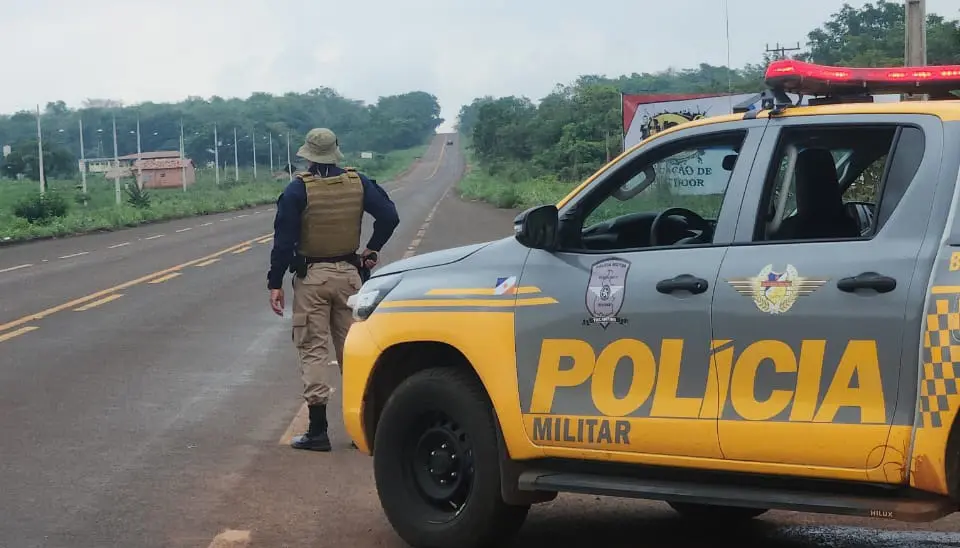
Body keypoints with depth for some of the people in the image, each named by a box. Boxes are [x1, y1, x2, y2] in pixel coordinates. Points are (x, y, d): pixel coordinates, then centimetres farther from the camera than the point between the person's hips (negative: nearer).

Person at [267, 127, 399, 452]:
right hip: (348, 274, 4)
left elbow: (284, 239, -10)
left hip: (311, 278, -3)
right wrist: (372, 250, 11)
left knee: (313, 351, 0)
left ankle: (318, 431, -2)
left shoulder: (298, 189, -9)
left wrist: (275, 283, -7)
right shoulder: (357, 182, 1)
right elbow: (389, 215, -1)